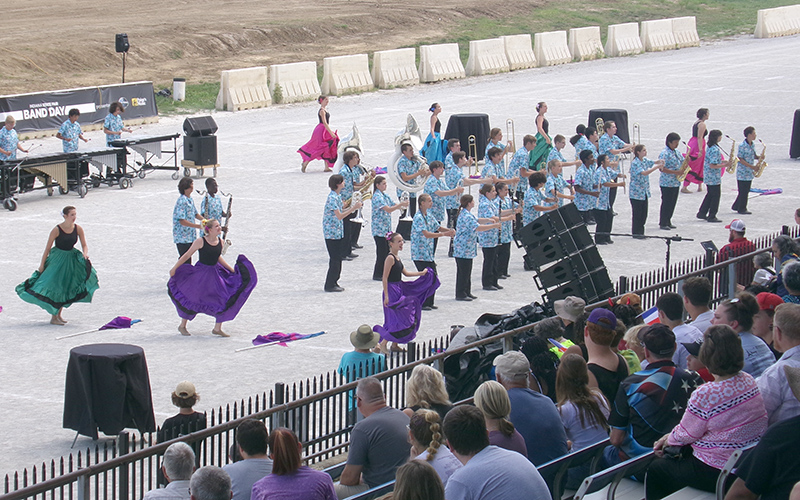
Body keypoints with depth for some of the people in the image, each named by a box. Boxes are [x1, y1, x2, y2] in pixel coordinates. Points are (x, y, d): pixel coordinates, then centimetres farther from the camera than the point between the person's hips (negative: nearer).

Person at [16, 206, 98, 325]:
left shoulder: (78, 229, -4)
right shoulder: (57, 230, -15)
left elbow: (84, 245, 1)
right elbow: (48, 248, -9)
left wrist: (85, 253, -23)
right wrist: (42, 265, -7)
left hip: (71, 259, 4)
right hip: (57, 259, -4)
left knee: (66, 287, 3)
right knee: (55, 286, -8)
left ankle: (59, 314, 17)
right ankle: (53, 317, -2)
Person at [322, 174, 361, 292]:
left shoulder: (337, 196, 11)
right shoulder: (332, 198, -19)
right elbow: (339, 216, -23)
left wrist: (351, 208, 6)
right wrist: (353, 208, -20)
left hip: (338, 232, 10)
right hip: (332, 233, -10)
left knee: (338, 258, 13)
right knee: (335, 259, -4)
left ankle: (333, 282, 20)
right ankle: (330, 285, 3)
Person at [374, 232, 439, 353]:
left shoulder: (397, 257, 11)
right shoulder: (390, 258, -17)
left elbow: (405, 273, 21)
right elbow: (385, 278, -19)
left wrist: (421, 273, 17)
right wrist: (386, 296, -23)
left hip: (399, 290, 10)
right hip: (392, 291, -10)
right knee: (398, 320, -10)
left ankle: (395, 345, 19)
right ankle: (383, 343, -3)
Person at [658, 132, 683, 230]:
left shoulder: (677, 152, 12)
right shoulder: (664, 153, -14)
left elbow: (682, 163, 20)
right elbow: (662, 168, -20)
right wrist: (675, 172, -23)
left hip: (676, 182, 8)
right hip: (667, 184, -8)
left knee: (672, 203, 12)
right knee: (666, 203, -3)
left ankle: (668, 222, 21)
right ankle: (663, 223, 5)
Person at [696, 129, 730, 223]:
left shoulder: (710, 147, 9)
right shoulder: (715, 150, -22)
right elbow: (713, 165, -25)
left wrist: (722, 161, 12)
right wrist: (724, 165, -18)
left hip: (708, 176, 10)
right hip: (714, 177, -10)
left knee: (710, 194, 18)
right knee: (716, 195, 0)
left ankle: (702, 213, 21)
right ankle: (712, 216, 5)